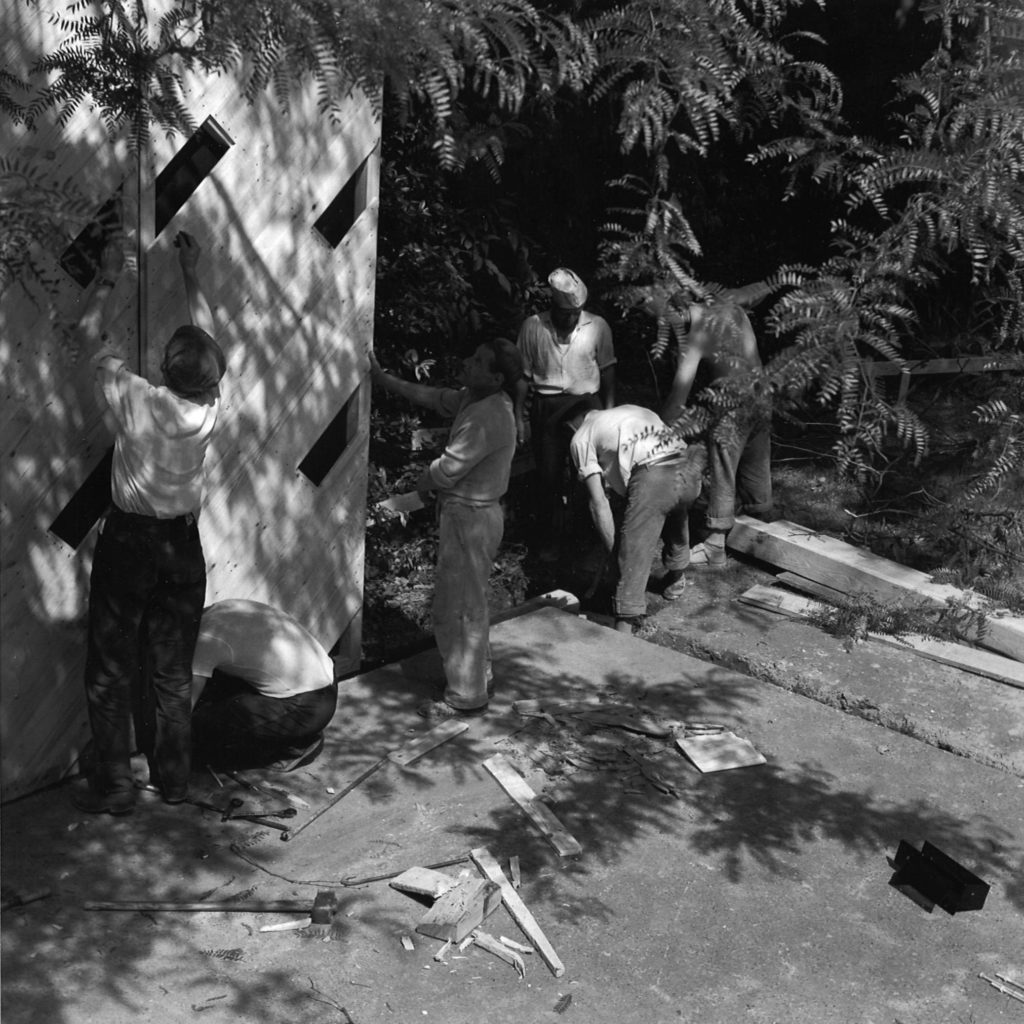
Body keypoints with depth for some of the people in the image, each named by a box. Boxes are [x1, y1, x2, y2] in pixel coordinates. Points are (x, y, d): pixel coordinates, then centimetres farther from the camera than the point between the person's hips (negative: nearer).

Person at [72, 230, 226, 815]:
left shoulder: (137, 400, -19)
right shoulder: (211, 405, -10)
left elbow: (91, 334, -4)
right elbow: (210, 338, 8)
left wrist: (109, 279, 10)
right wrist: (192, 275, 19)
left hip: (129, 541, -3)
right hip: (183, 545, 4)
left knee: (112, 671, 6)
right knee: (174, 671, 13)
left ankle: (114, 786, 9)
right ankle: (174, 777, 21)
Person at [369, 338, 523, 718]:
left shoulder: (488, 418, -26)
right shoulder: (474, 399, 4)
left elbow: (445, 471, -22)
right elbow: (432, 396, 15)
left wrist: (418, 487, -1)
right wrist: (381, 377, 14)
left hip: (470, 518, -10)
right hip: (470, 512, 10)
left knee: (456, 608, -1)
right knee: (470, 602, 22)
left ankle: (466, 697, 9)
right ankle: (477, 674, 36)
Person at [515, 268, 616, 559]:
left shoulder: (598, 326, -3)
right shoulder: (533, 327, -5)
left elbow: (607, 371, 6)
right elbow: (523, 375, 1)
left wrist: (609, 412, 4)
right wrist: (519, 417, 1)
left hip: (587, 406, 0)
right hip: (547, 409, 0)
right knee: (548, 474, 5)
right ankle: (549, 535, 19)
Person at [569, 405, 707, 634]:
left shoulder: (581, 437, 17)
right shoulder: (634, 410, 36)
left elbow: (599, 502, 8)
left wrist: (614, 551, 12)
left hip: (652, 478, -7)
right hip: (690, 472, 7)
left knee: (633, 557, -5)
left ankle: (624, 631, -12)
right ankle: (676, 581, 57)